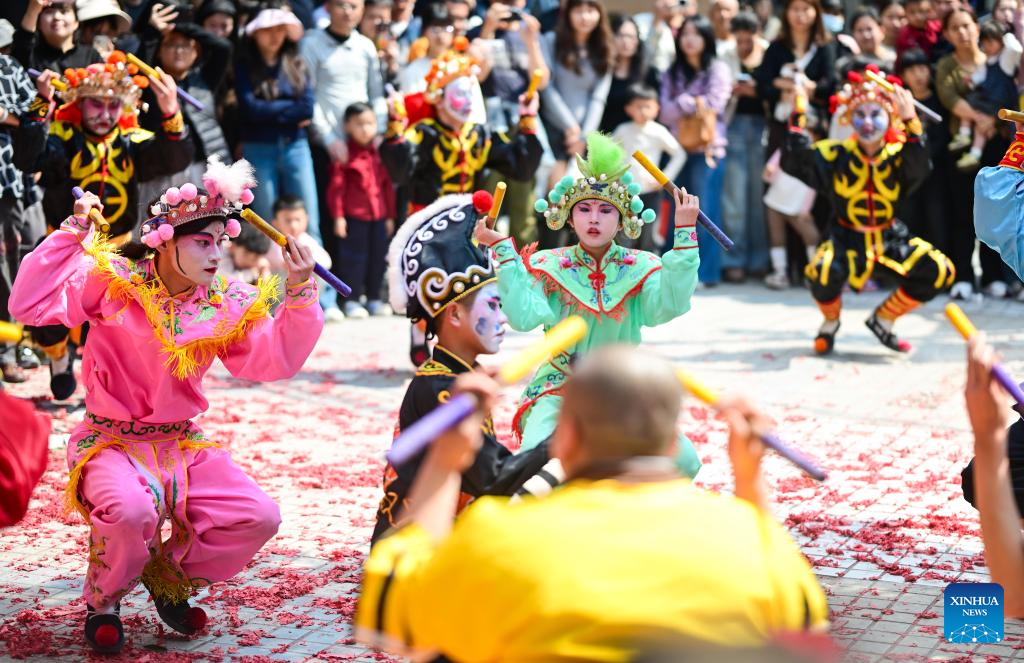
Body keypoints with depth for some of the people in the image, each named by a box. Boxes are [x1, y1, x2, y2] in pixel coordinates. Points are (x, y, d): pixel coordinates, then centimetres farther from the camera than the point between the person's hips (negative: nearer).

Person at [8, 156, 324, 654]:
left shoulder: (227, 305, 2)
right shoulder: (111, 282, -9)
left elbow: (277, 359, -3)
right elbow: (28, 305, -19)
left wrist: (300, 293, -13)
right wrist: (72, 235, -20)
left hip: (182, 445, 5)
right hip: (111, 441, -5)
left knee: (259, 518, -14)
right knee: (132, 511, -37)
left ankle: (169, 578, 14)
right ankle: (103, 602, -2)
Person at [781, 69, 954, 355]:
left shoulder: (898, 155, -7)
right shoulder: (837, 155, -8)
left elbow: (919, 168, -31)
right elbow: (795, 160, -21)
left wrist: (911, 121, -43)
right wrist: (797, 116, -28)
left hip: (890, 238, 2)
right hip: (847, 239, -2)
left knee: (940, 271, -16)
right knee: (823, 273, -35)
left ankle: (883, 320, 8)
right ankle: (830, 322, 2)